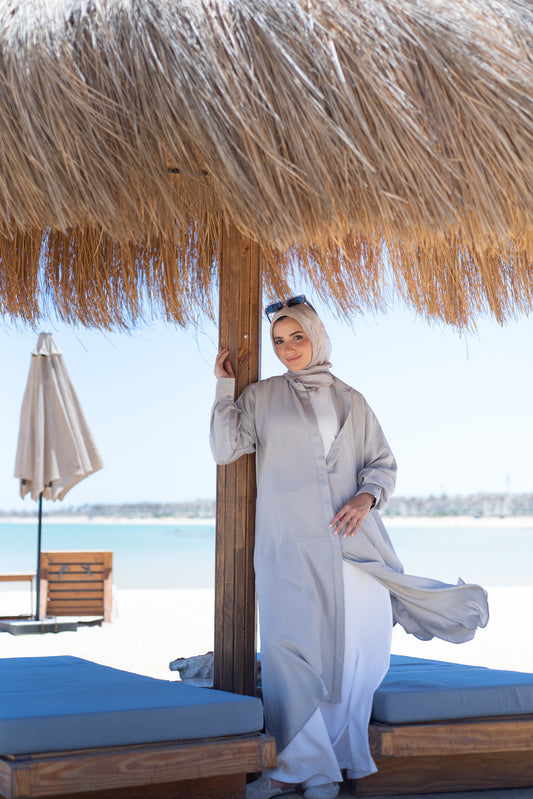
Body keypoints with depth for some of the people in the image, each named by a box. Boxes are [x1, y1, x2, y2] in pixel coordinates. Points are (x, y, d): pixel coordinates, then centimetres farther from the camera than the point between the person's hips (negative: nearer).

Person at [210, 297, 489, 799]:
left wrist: (368, 495, -8)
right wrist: (224, 386, -4)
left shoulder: (350, 401, 14)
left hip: (350, 543, 2)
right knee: (294, 649, -5)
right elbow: (226, 448, -2)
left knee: (353, 649, 2)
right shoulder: (262, 397, 10)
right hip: (289, 546, -2)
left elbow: (383, 464, 12)